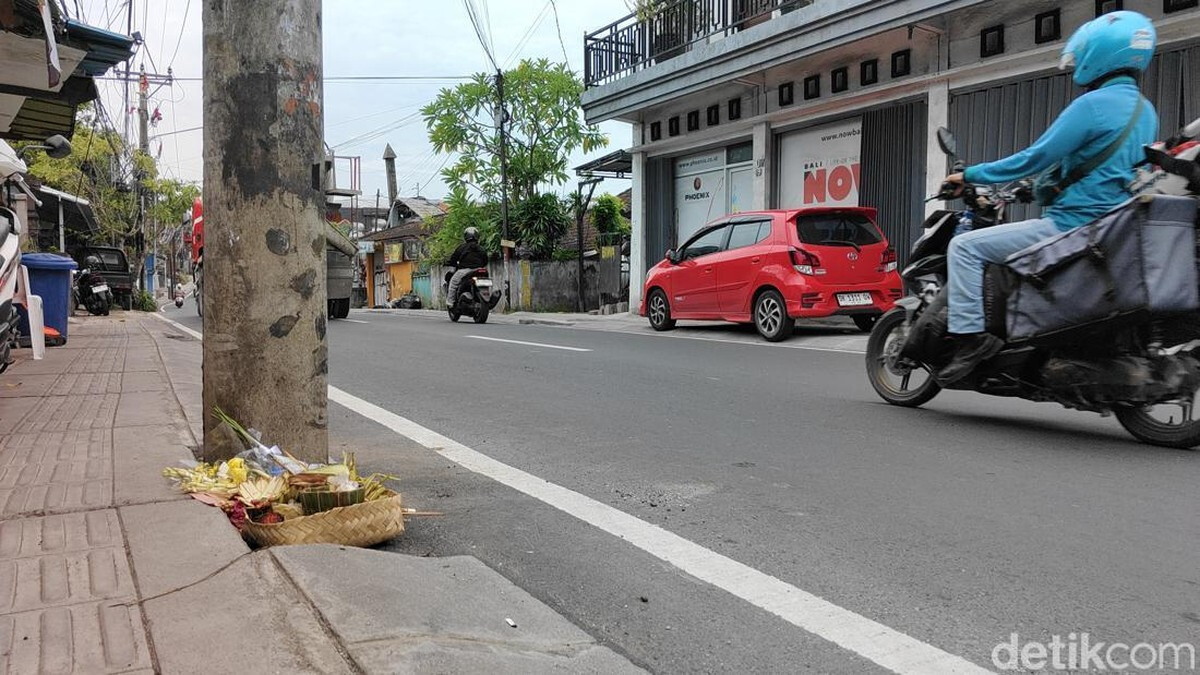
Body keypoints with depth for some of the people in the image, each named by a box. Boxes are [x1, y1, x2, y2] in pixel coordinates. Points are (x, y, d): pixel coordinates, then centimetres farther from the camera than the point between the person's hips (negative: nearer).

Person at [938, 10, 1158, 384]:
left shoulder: (1094, 104, -13)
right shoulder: (1146, 111, 16)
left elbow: (1035, 157, -15)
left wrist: (970, 175, -5)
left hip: (1072, 226, -10)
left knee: (965, 246, -10)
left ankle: (970, 335, -18)